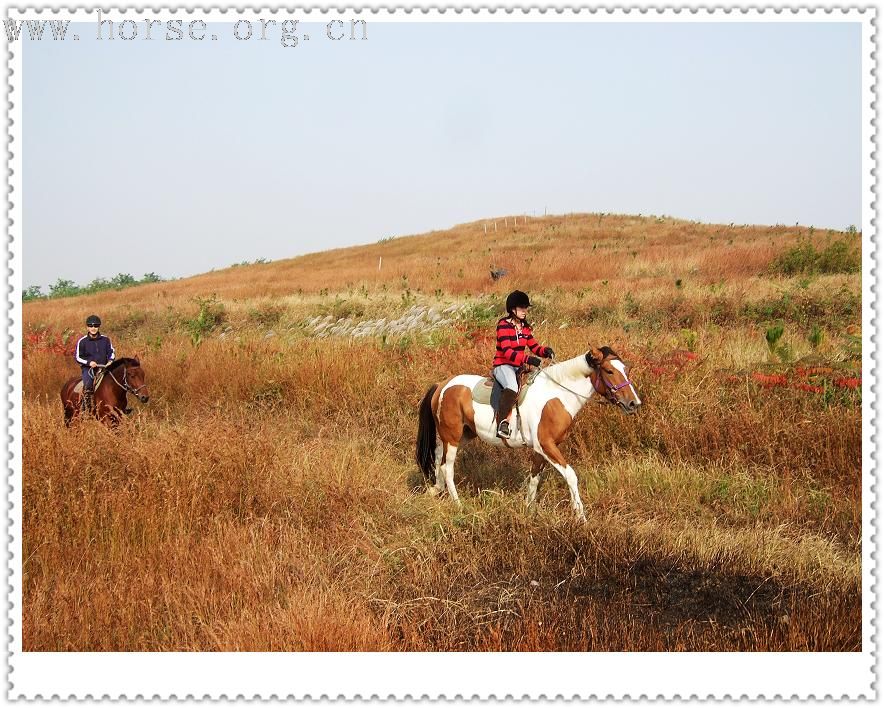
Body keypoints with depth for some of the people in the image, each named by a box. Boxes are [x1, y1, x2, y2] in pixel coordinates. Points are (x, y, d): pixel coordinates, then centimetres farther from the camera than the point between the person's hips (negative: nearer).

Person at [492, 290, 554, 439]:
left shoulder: (525, 327, 11)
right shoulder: (504, 325, -12)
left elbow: (534, 347, 12)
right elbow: (506, 351, -23)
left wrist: (545, 351, -12)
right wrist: (527, 359, -35)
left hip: (518, 367, 8)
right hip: (503, 365, -8)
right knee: (512, 387, -38)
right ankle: (503, 423, -44)